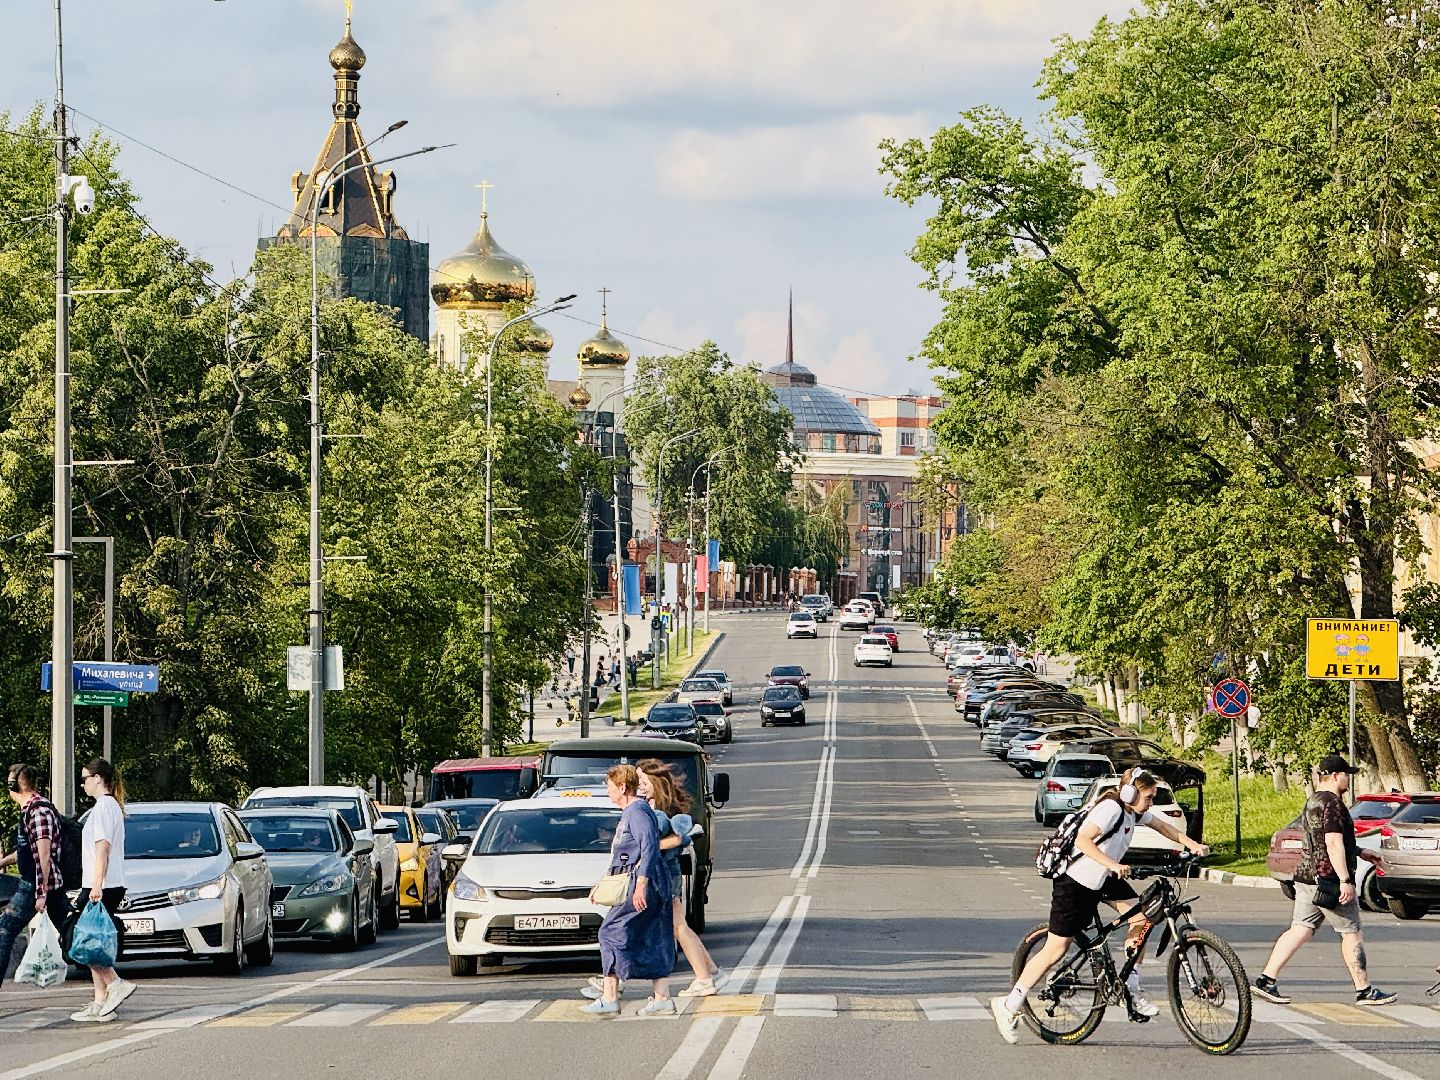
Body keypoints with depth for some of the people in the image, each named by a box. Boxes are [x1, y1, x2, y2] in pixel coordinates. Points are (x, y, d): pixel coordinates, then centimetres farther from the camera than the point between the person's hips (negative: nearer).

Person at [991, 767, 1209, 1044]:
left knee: (1141, 918, -7)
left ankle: (1131, 989, 6)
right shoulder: (1110, 810, -26)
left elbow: (1162, 826, 20)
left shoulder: (1135, 812, 2)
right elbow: (1083, 840, -38)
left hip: (1104, 879, 9)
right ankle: (1009, 1007, 5)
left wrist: (1192, 845, 10)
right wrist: (1113, 864, -45)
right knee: (1056, 950, -5)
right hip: (1075, 883, -9)